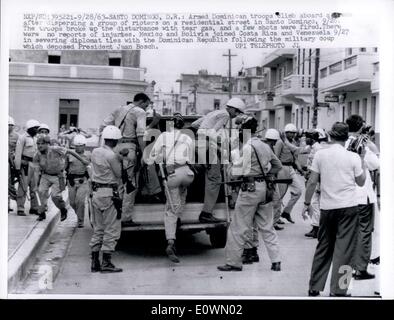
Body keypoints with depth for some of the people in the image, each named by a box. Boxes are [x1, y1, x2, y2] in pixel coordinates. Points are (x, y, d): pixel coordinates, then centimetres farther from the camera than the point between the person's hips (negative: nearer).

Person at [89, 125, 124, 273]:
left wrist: (119, 156, 13)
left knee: (98, 229, 14)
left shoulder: (95, 152, 6)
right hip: (109, 194, -8)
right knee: (112, 229, 0)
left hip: (95, 193, 8)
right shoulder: (112, 156, -16)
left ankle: (95, 262, 16)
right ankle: (106, 262, 1)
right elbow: (119, 174, -7)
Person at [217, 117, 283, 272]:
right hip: (265, 188, 7)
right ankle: (275, 261, 11)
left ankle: (233, 262, 8)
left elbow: (244, 171, -19)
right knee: (267, 227, 12)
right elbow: (278, 165, 19)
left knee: (238, 228, 2)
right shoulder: (265, 146, 11)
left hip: (251, 188, -7)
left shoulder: (247, 147, -13)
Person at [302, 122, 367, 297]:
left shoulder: (320, 154, -1)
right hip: (348, 207, -2)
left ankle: (314, 288, 20)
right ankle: (337, 291, 1)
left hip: (327, 207, 3)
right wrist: (362, 159, 12)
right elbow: (361, 182, 4)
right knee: (343, 250, 2)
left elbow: (312, 182, -1)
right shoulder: (353, 157, -4)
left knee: (323, 247, 15)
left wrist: (307, 203, 9)